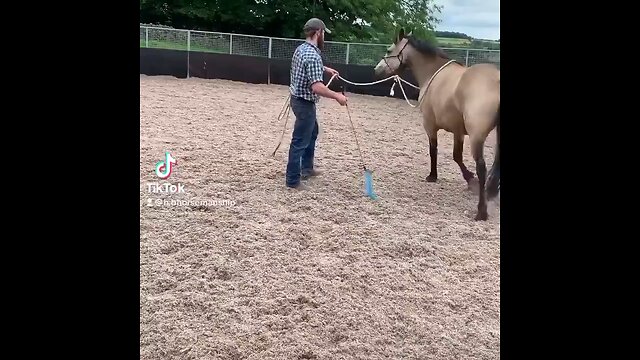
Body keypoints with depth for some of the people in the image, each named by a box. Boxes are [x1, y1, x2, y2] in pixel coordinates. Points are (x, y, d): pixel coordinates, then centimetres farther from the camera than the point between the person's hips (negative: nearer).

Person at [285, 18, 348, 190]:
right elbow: (317, 87, -33)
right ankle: (293, 180, 7)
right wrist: (337, 96, -22)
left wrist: (325, 69, 29)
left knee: (312, 133, 26)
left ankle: (306, 168, 38)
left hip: (299, 98, 10)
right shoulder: (313, 55, -25)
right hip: (305, 103, -10)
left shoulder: (301, 48, 6)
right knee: (300, 141, -2)